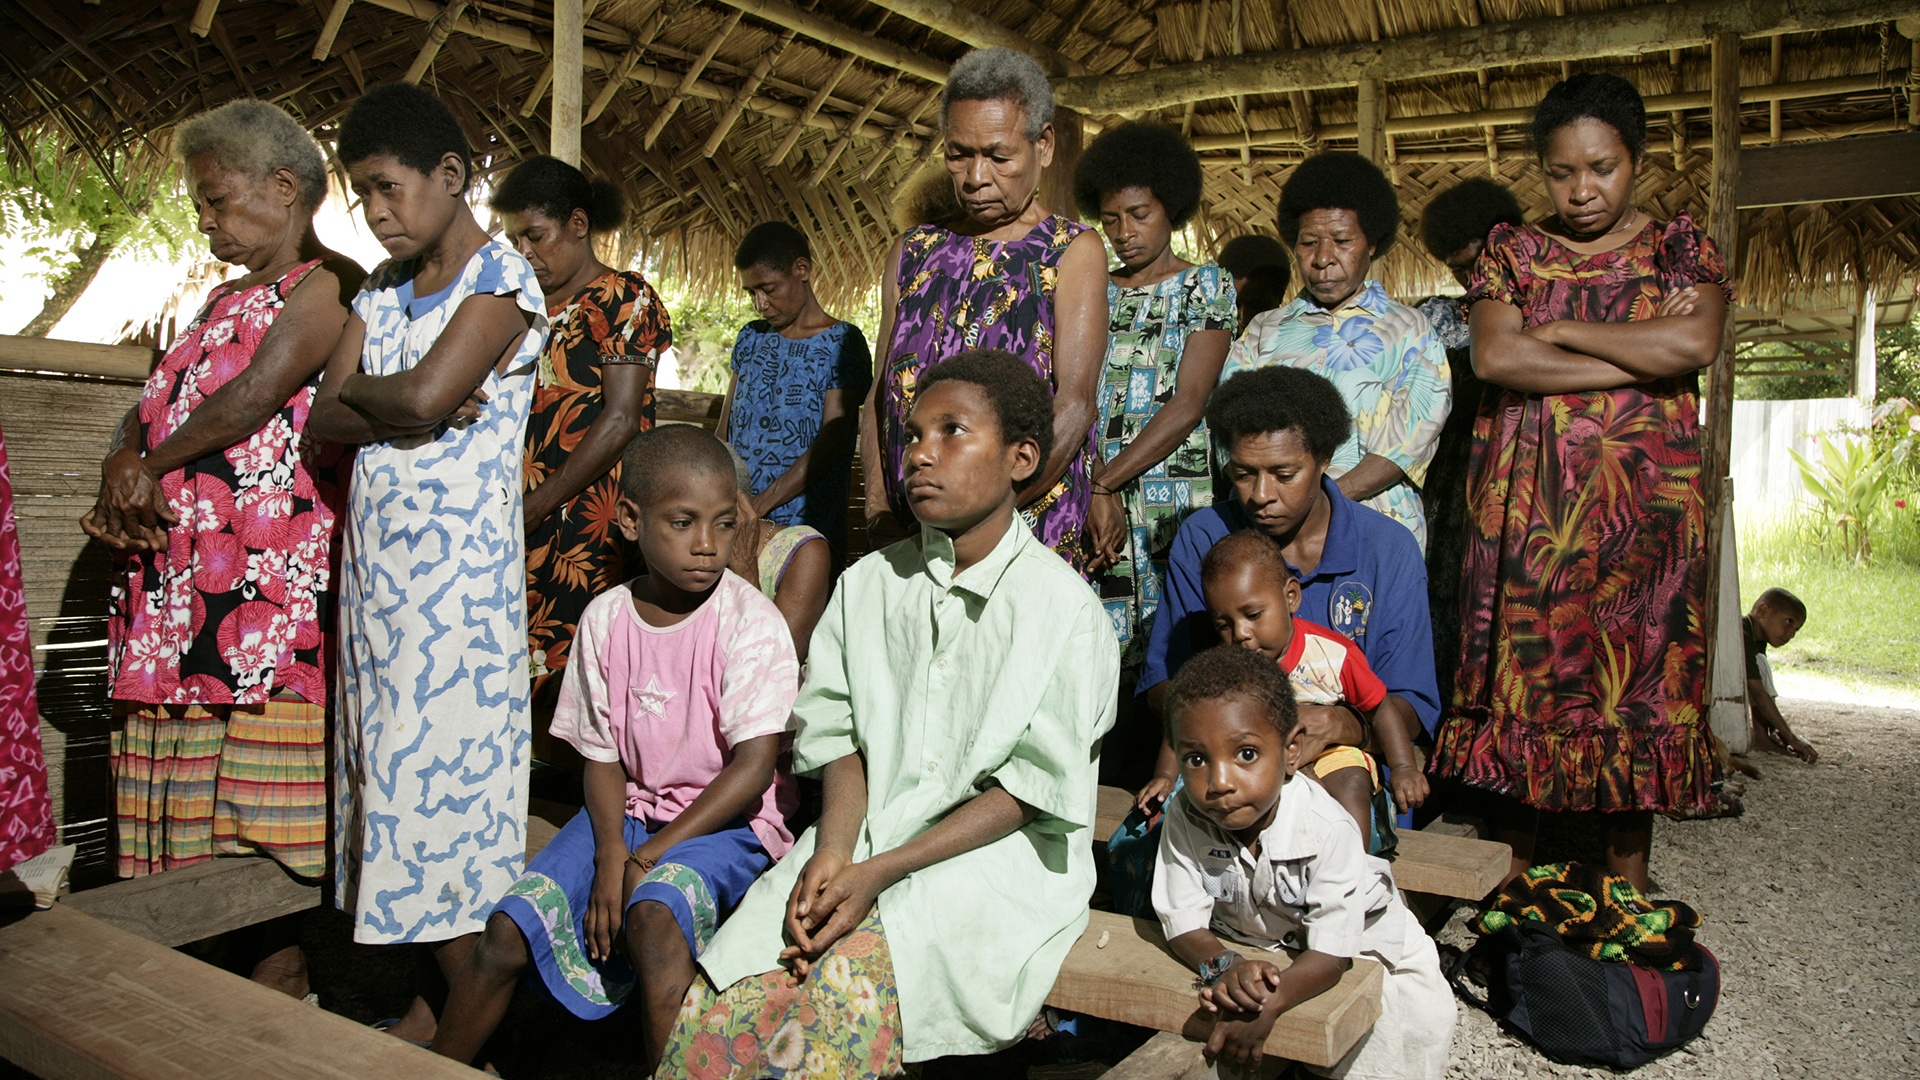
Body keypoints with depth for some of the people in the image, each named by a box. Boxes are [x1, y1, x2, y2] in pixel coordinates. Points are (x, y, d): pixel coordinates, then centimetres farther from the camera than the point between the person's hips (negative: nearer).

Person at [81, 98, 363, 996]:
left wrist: (144, 467, -2)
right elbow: (151, 408, 18)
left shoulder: (328, 288, -4)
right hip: (174, 583, 8)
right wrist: (121, 472, -3)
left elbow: (257, 395, -15)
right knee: (182, 812, 11)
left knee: (272, 812, -5)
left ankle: (287, 967, 6)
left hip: (270, 587, -8)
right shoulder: (224, 299, 23)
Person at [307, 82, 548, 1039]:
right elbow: (323, 416, 7)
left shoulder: (500, 278, -6)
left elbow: (424, 395, -21)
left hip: (460, 560, -8)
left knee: (445, 760, -5)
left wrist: (358, 388, -1)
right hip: (375, 555, 8)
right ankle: (438, 994, 17)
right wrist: (400, 412, -11)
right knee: (390, 754, 8)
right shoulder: (382, 288, 16)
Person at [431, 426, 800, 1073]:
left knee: (653, 914, -33)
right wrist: (610, 854, -13)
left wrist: (647, 857, -17)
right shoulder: (605, 618, 0)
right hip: (627, 811, 5)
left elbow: (754, 765, -17)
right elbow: (601, 753, 5)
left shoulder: (751, 621, -14)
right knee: (507, 932, -7)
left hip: (726, 819, -4)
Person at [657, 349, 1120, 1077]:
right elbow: (840, 735, 7)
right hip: (864, 832, 4)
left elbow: (1029, 790, -10)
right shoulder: (868, 583, 9)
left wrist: (879, 872, -16)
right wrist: (833, 851, -12)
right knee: (727, 991, -19)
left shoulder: (1062, 607, -7)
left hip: (998, 854, -3)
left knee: (849, 987, -28)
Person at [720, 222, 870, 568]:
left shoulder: (842, 342, -4)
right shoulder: (751, 337, 15)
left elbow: (833, 439, -13)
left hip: (804, 526, -4)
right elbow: (726, 425, 15)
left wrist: (759, 505, -20)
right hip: (736, 525, 5)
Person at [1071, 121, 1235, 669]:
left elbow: (1188, 404, -7)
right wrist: (1097, 492, -10)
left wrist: (1104, 485, -14)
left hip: (1175, 504, -3)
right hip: (1094, 504, 3)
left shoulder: (1206, 286, 5)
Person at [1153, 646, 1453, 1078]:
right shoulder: (1184, 818, -23)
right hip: (1248, 949, 2)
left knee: (1423, 1017, -15)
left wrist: (1266, 1006, -45)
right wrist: (1223, 966, -40)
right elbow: (1183, 922, -18)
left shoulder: (1328, 830, -32)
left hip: (1361, 947, -2)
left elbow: (1331, 952, -29)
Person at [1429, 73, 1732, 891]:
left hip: (1644, 507, 0)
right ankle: (1512, 877, 13)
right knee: (1525, 678, 1)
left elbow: (1695, 342, -12)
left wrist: (1555, 330, -7)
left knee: (1638, 679, 2)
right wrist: (1642, 355, -7)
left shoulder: (1680, 248, 10)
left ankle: (1628, 879, 15)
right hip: (1526, 507, 0)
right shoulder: (1511, 250, 10)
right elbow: (1494, 357, -9)